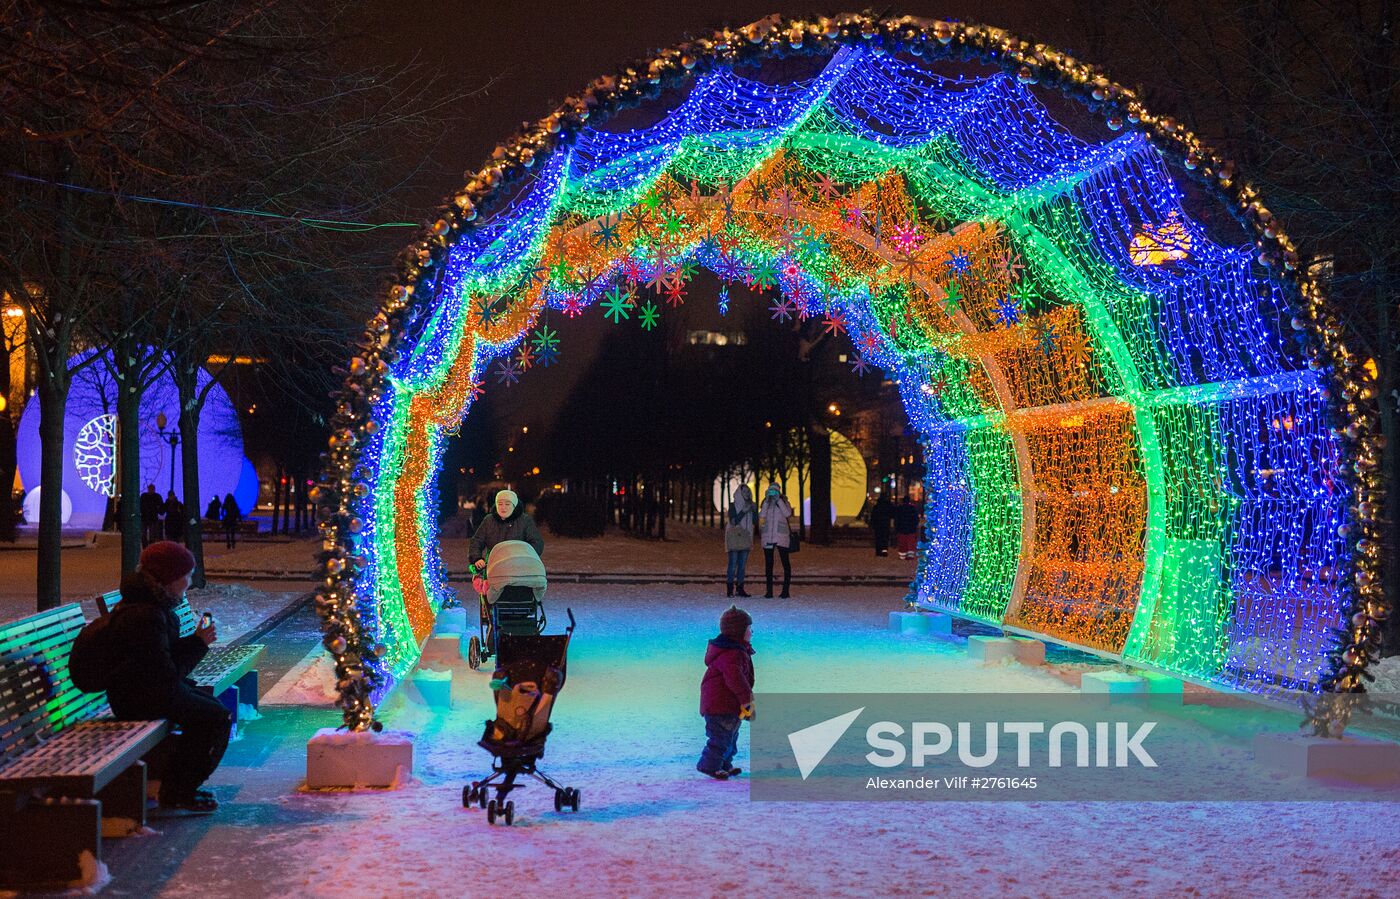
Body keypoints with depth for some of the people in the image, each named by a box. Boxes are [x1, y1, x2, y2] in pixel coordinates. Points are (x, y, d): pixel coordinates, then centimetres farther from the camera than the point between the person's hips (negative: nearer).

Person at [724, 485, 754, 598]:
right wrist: (743, 511, -16)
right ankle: (730, 590, -8)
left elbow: (755, 521, 8)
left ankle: (740, 589, 7)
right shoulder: (733, 505, -2)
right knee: (733, 564, -9)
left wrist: (753, 510, -5)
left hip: (745, 537, 5)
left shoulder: (748, 506, 13)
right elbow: (733, 521, -12)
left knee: (742, 564, 4)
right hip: (734, 537, -5)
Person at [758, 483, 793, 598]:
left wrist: (779, 500, -13)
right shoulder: (766, 503, 11)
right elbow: (761, 516, -5)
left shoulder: (784, 502, 5)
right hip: (768, 537, 2)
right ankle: (769, 590, 6)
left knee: (785, 563, -5)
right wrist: (767, 501, -10)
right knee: (768, 564, 3)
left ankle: (785, 590, -2)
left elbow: (788, 513, -14)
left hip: (781, 537, -2)